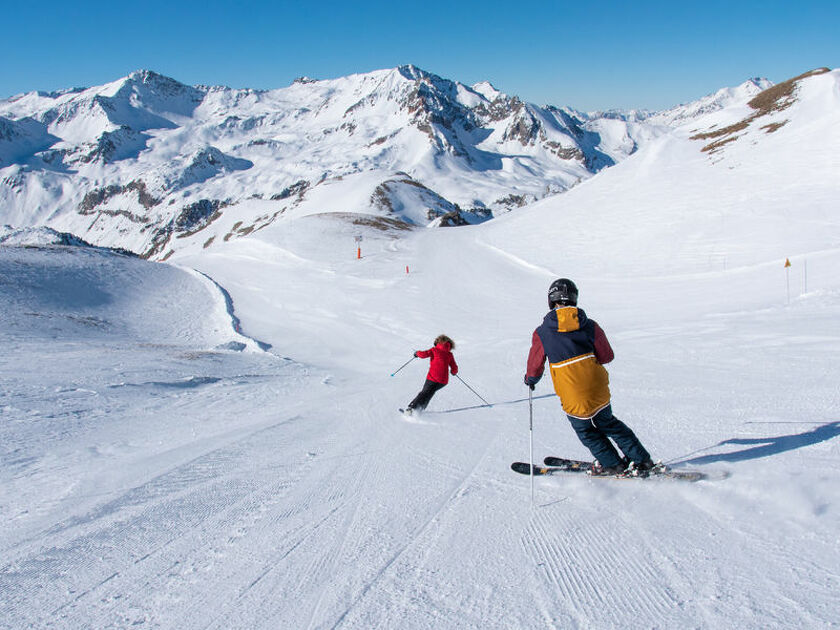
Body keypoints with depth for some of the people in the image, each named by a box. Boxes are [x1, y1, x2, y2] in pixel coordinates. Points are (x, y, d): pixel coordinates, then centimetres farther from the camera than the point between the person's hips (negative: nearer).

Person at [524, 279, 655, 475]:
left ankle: (613, 464, 31)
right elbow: (607, 356, 6)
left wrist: (530, 380, 22)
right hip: (599, 391, 3)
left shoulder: (541, 333, -9)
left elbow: (534, 368, 0)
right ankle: (641, 459, 31)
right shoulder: (590, 325, -3)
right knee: (607, 422, 26)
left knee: (587, 432, 22)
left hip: (573, 398, -3)